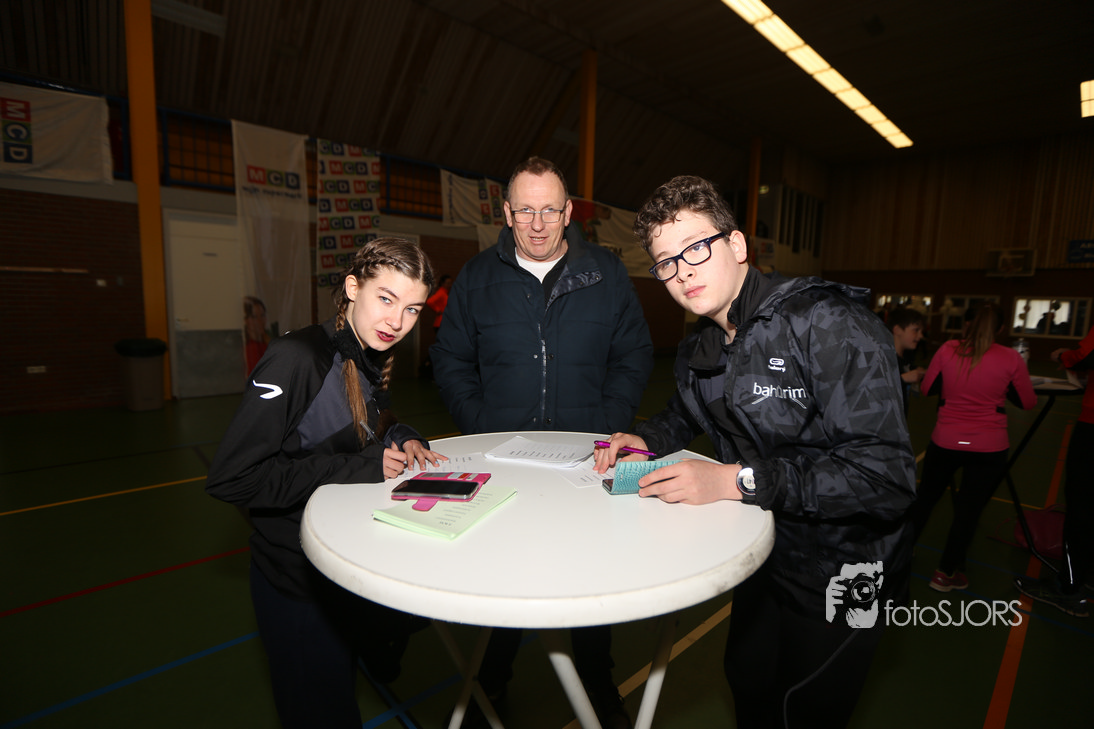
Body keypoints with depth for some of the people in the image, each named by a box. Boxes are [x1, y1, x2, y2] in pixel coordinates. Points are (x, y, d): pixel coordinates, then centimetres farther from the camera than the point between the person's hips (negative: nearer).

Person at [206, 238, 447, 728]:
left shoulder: (373, 361, 0)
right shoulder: (297, 359, -25)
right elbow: (231, 477, -27)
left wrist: (402, 439, -6)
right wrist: (358, 467, -26)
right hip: (297, 582, -7)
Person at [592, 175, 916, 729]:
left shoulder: (828, 322, -27)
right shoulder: (698, 350, -2)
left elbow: (886, 477, -31)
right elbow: (683, 415, 16)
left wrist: (739, 479, -36)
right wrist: (645, 440, -7)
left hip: (839, 572, -6)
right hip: (762, 554, 7)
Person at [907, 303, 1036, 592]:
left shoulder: (948, 350, -6)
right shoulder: (1011, 358, -8)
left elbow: (928, 388, 5)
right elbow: (1028, 402, 4)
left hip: (945, 442, 1)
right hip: (989, 448, -1)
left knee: (925, 497, 19)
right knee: (969, 510, 11)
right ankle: (946, 573, 21)